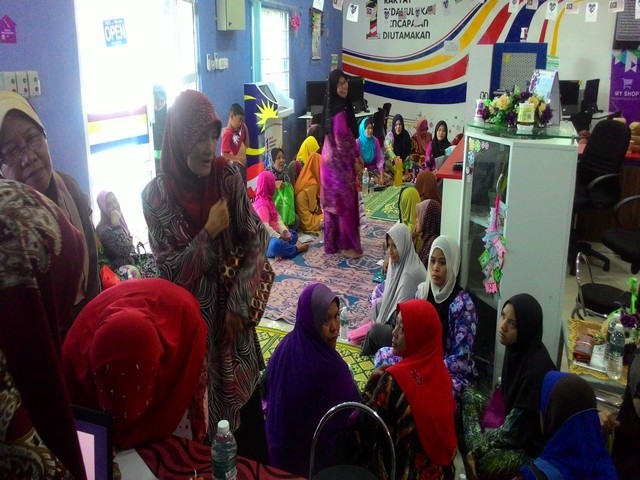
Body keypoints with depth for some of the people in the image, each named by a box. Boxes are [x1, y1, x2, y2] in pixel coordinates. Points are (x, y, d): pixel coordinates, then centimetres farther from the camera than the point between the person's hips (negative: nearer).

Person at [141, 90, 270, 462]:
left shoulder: (228, 176, -8)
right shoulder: (157, 193, -14)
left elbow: (255, 239, -6)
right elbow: (172, 269, -13)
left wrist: (239, 302, -12)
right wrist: (210, 232, -23)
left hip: (232, 306, 2)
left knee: (245, 395, 14)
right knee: (203, 400, 11)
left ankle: (255, 464, 36)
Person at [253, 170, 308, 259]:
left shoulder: (268, 199, 13)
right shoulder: (262, 204, -20)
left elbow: (278, 217, 9)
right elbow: (265, 227, -27)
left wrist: (284, 230, -7)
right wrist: (279, 237, -21)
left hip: (273, 233, 12)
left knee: (293, 234, 21)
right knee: (276, 244, -41)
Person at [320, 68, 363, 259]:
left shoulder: (333, 107, 10)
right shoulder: (340, 110, -20)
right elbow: (343, 141, -21)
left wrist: (357, 156, 15)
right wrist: (355, 161, -10)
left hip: (331, 161, 10)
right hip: (340, 163, -10)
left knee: (334, 203, 14)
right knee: (346, 204, 0)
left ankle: (333, 243, 23)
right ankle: (346, 245, 8)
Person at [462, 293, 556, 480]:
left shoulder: (536, 368, -29)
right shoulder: (517, 347, -6)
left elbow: (514, 430, -25)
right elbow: (505, 393, 8)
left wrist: (477, 447, -17)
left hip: (532, 443, -9)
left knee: (487, 462, -31)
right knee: (468, 395, 3)